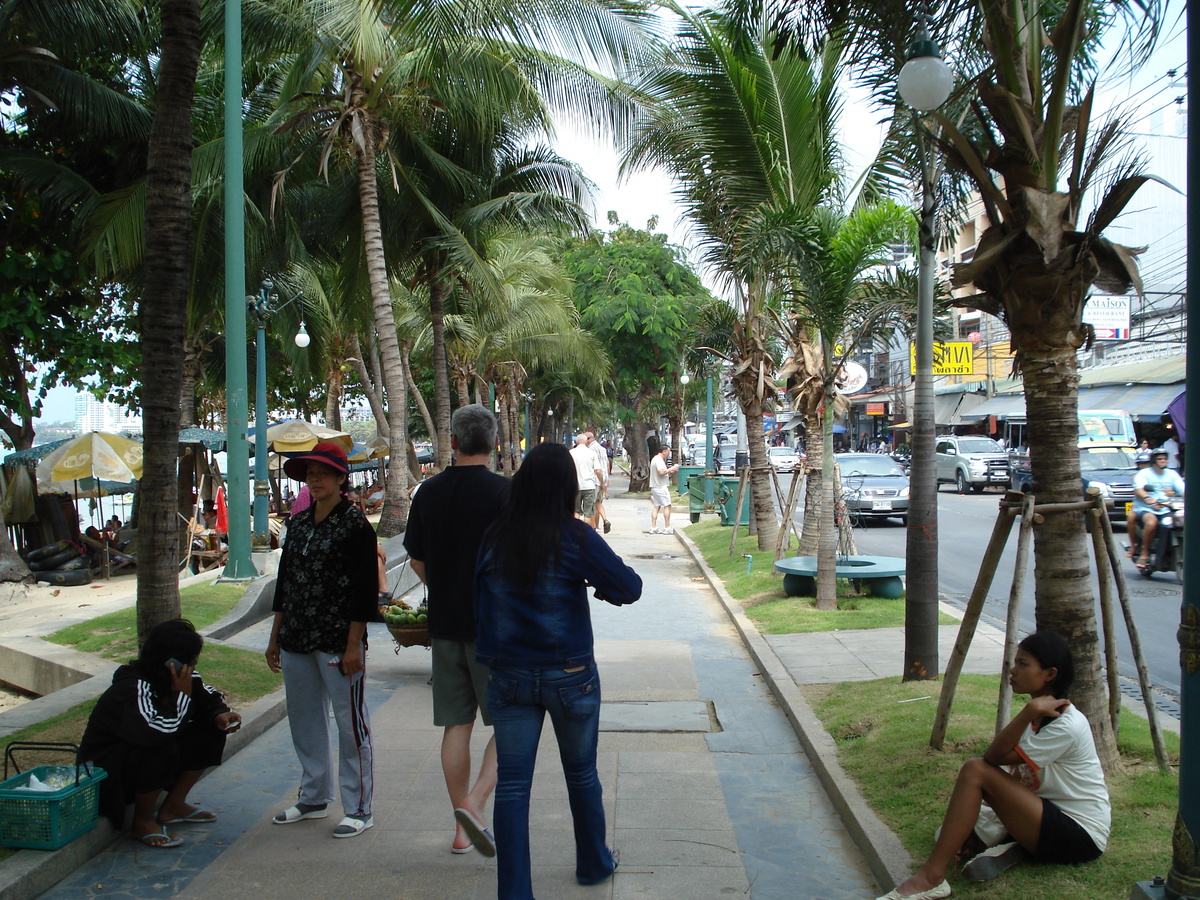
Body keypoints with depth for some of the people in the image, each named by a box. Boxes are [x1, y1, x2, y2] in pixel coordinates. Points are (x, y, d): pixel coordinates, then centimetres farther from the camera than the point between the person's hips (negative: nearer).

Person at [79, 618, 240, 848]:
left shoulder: (185, 678, -7)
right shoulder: (133, 689, -31)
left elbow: (209, 696, 9)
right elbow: (154, 734, -47)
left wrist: (220, 715, -14)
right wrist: (181, 695, -34)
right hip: (105, 775, -8)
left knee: (211, 732, -5)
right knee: (163, 749, -36)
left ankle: (173, 806, 8)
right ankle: (143, 822, -11)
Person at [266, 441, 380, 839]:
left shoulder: (355, 525, -8)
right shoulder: (298, 524, 12)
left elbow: (365, 589, -11)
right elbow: (284, 582, 17)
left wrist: (353, 645, -15)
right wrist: (275, 637, 15)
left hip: (338, 641, -7)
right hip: (296, 641, 7)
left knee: (350, 723, 1)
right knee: (304, 720, 15)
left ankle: (358, 809, 10)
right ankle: (314, 798, 31)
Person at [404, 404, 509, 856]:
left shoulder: (429, 492, 4)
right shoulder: (503, 491, -12)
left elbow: (416, 560, 11)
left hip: (444, 623, 5)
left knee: (456, 725, 11)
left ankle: (462, 828, 18)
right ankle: (475, 802, -10)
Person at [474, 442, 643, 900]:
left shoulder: (493, 539, -5)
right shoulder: (574, 537, -15)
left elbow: (479, 600, 7)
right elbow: (630, 587, -13)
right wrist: (598, 584, 6)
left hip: (508, 677, 2)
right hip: (569, 675, -1)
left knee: (512, 784, 7)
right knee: (581, 773, 19)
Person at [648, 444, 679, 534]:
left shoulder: (655, 459, 19)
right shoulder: (659, 460, -14)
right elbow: (661, 472, -25)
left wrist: (669, 471, 15)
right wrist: (672, 468, -14)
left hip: (655, 486, 10)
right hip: (661, 487, -10)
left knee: (656, 506, 8)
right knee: (667, 506, -6)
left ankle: (653, 528, 5)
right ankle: (667, 528, -7)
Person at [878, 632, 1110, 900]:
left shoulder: (1067, 725, -21)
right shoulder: (1041, 715, 8)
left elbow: (995, 756, -22)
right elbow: (1014, 778, 8)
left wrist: (1030, 711, -27)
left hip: (1080, 836, -9)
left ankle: (930, 878, -26)